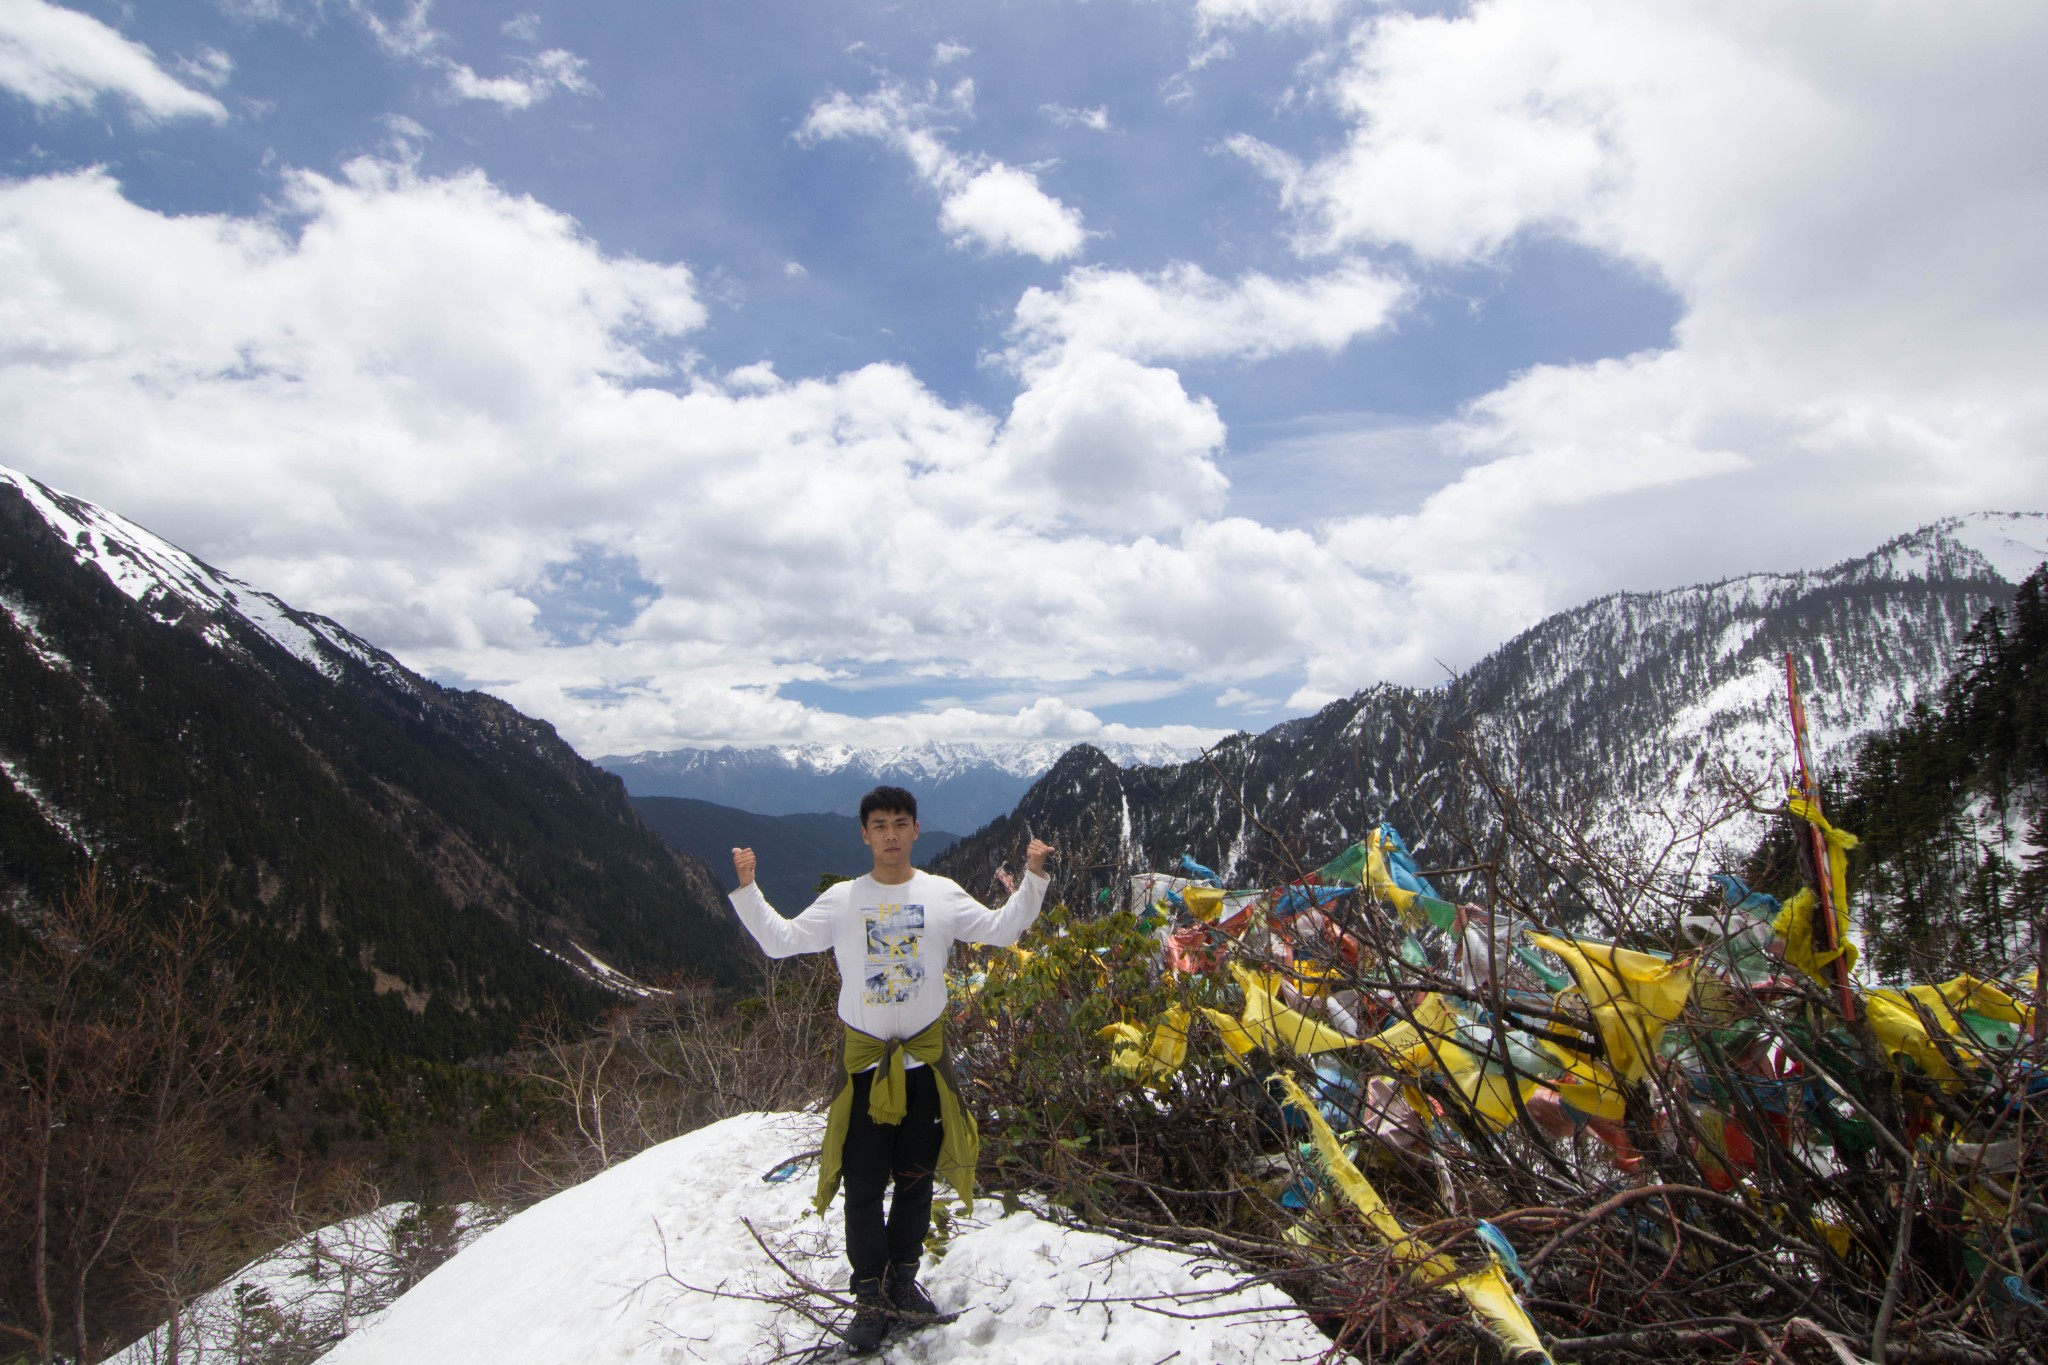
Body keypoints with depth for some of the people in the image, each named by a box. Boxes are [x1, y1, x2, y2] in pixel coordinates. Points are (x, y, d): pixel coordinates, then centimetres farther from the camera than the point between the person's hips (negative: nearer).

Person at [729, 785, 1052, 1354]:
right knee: (862, 1186, 3)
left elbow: (1002, 930, 0)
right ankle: (872, 1297, 19)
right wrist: (746, 888, -11)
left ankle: (902, 1276, 33)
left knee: (916, 1180, 14)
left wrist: (1032, 877, -11)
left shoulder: (943, 895, -1)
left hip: (927, 1057, 1)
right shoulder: (841, 900, -3)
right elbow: (779, 940, -1)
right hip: (865, 1059, -1)